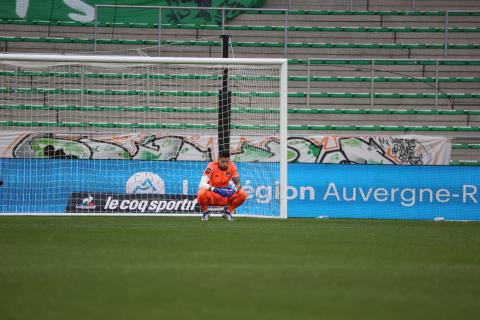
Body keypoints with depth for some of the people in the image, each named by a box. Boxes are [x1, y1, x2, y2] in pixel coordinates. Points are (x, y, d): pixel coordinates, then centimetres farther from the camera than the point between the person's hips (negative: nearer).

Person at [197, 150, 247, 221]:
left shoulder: (232, 167, -9)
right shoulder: (212, 166, -21)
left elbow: (238, 183, -7)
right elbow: (201, 185, -32)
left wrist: (234, 190, -32)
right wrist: (217, 190, -46)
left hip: (225, 198, 3)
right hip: (211, 196, -3)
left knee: (243, 194, -20)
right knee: (201, 193, -36)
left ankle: (228, 211, 5)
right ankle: (206, 212, -4)